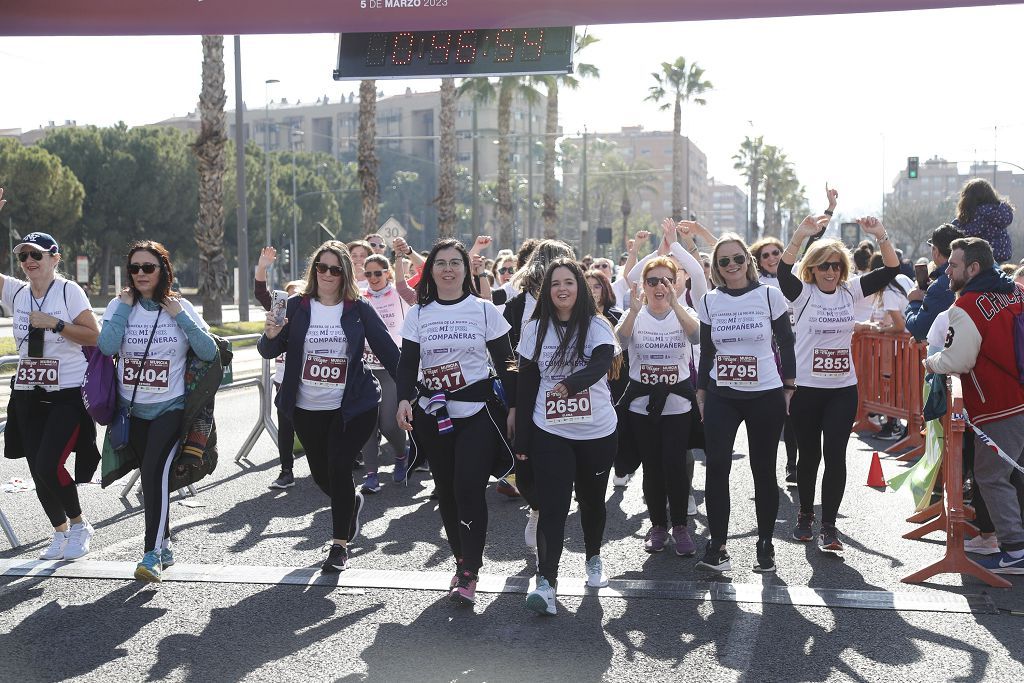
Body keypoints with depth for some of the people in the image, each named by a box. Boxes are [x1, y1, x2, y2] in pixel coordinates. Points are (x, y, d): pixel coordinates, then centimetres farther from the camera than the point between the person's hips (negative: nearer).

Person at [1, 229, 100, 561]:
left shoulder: (69, 291, -6)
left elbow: (95, 336, -11)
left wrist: (54, 323, -18)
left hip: (68, 396, -5)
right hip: (28, 395, 5)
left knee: (49, 466, -14)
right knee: (38, 471, 8)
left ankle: (80, 525, 10)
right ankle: (60, 533, 28)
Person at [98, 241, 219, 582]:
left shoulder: (180, 307, -2)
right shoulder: (120, 305, 0)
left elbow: (209, 352, -11)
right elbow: (107, 347, -18)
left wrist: (180, 317, -13)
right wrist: (124, 307, -14)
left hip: (170, 407, -3)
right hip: (132, 409, 3)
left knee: (156, 469, -21)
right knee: (150, 477, 13)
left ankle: (152, 553, -19)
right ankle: (163, 543, 30)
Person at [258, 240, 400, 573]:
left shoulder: (359, 309, -2)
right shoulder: (297, 306, 1)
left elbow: (387, 349, -1)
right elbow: (269, 351, 0)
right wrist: (271, 336, -23)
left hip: (352, 407, -3)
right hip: (306, 408, 3)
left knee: (339, 468, -13)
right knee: (320, 474, 12)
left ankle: (340, 545, 1)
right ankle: (351, 502, 45)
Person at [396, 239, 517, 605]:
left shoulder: (485, 310, 1)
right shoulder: (418, 314, 6)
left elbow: (505, 362, 3)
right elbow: (408, 363, 2)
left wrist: (513, 407, -1)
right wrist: (404, 399, -15)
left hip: (478, 412, -3)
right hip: (432, 414, 3)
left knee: (469, 487, -13)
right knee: (445, 489, 7)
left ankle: (469, 573, -6)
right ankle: (463, 560, 22)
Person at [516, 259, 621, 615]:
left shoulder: (597, 326, -3)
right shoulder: (535, 329, 2)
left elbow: (601, 364, -23)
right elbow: (526, 385, 4)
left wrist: (572, 382, -44)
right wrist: (521, 438, 3)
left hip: (597, 432, 0)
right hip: (550, 432, 0)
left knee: (591, 499, 15)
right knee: (553, 506, -8)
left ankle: (593, 558, 38)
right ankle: (546, 581, -10)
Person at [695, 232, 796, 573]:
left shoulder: (770, 295, -3)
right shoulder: (709, 301, 4)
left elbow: (786, 345, 2)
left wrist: (789, 389, 0)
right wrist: (700, 393, 10)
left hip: (766, 397, -1)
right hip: (721, 398, 2)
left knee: (763, 470, 5)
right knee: (716, 467, -11)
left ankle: (765, 544, 18)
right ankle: (717, 546, -3)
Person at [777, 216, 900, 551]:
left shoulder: (850, 291, 4)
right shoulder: (803, 293, -5)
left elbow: (891, 269, 0)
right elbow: (783, 270, -25)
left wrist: (881, 235, -16)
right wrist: (802, 234, -37)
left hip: (843, 389, 2)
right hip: (805, 388, -2)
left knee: (835, 455, -3)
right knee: (809, 455, 10)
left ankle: (829, 525, 4)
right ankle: (806, 514, 29)